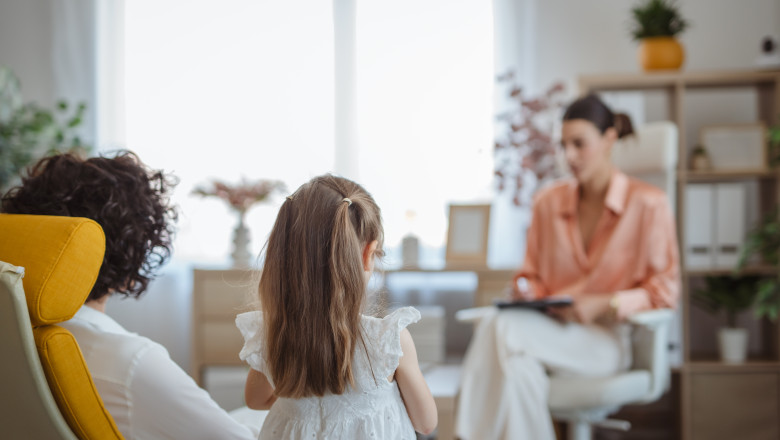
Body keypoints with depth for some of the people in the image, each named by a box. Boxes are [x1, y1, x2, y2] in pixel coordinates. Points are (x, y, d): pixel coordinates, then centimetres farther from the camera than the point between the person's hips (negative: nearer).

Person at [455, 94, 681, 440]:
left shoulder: (647, 204, 1)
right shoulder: (548, 202, 14)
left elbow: (665, 289, 2)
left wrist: (603, 304, -13)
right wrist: (526, 289, -2)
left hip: (606, 338, -3)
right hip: (550, 328, 3)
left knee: (508, 330, -34)